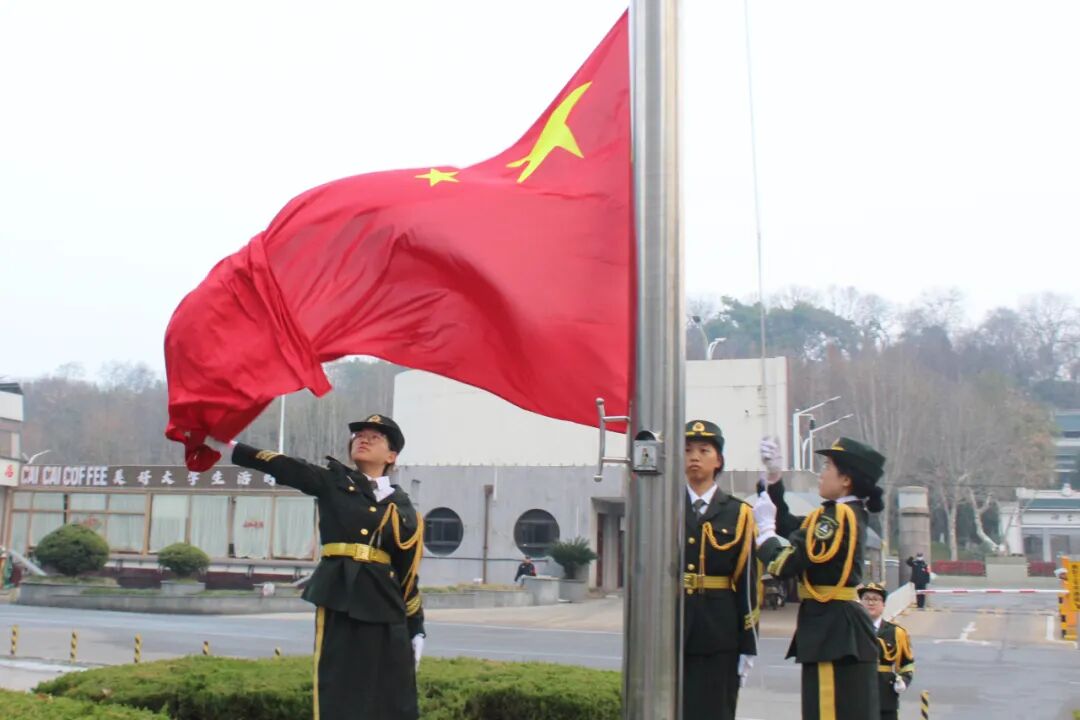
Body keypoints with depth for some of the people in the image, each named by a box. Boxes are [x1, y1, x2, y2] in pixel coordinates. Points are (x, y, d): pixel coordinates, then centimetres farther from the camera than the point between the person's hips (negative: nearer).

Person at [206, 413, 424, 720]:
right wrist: (226, 445, -14)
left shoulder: (402, 507, 12)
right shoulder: (334, 482, 8)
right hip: (340, 601, -2)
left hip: (387, 609, 2)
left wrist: (416, 630, 11)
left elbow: (408, 573, 12)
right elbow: (284, 467, -3)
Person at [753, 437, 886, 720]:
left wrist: (764, 526, -5)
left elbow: (784, 564, -21)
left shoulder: (836, 518, -18)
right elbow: (790, 526, 19)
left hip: (832, 631, -10)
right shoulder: (849, 514, 13)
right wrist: (774, 478, 15)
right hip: (843, 631, 10)